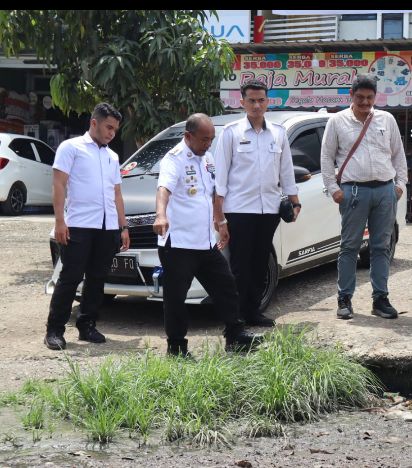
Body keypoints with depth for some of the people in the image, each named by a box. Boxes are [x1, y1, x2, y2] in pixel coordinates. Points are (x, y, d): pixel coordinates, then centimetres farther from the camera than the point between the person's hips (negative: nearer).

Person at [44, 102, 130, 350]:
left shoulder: (112, 156, 20)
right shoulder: (71, 147, 2)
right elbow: (59, 185, -4)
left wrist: (123, 227, 15)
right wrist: (60, 221, -13)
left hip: (108, 228, 6)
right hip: (79, 225, -6)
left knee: (97, 279, 8)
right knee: (70, 278, -6)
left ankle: (87, 326, 17)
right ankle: (54, 330, 0)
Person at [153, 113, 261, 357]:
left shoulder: (208, 158, 14)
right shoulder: (174, 159, -13)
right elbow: (164, 188, -32)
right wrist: (161, 215, -51)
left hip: (206, 243, 8)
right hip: (178, 243, -8)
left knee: (226, 286, 11)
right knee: (176, 296, -1)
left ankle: (235, 336, 21)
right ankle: (176, 346, 10)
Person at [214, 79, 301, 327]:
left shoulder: (278, 133, 11)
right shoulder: (231, 132, -1)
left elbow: (287, 171, 17)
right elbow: (221, 176, -3)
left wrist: (295, 202, 12)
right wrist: (219, 217, -8)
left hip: (269, 209, 4)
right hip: (239, 209, -4)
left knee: (260, 265, 10)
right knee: (240, 267, -2)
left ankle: (253, 311, 20)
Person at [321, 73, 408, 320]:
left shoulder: (387, 119, 12)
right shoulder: (338, 121, 5)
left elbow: (398, 154, 16)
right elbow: (327, 157, 6)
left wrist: (400, 183, 6)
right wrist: (333, 188, -2)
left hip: (386, 190, 3)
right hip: (354, 191, -2)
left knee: (382, 247, 6)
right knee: (350, 247, 0)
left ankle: (381, 298, 12)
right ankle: (345, 299, 7)